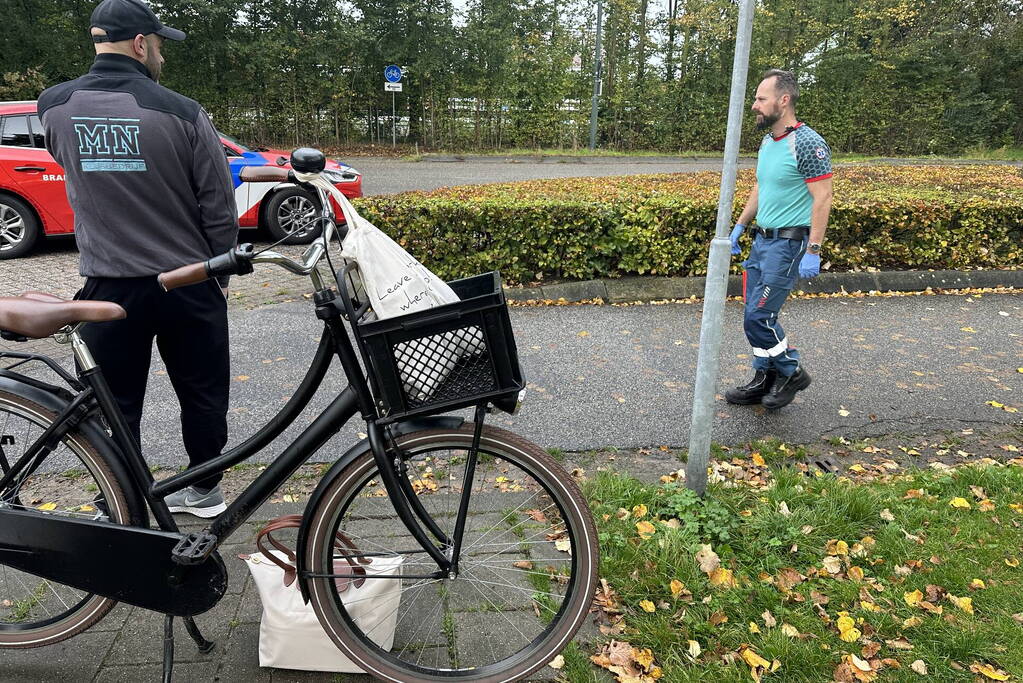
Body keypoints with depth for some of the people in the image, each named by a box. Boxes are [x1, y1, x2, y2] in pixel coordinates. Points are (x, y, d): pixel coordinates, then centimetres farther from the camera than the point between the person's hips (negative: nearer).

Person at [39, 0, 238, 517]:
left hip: (107, 286, 2)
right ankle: (204, 491, 28)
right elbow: (219, 206, -9)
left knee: (116, 404, 13)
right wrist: (222, 270, 6)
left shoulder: (54, 108, -2)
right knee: (202, 392, 15)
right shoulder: (181, 113, -12)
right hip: (187, 282, -2)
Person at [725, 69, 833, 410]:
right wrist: (739, 226, 20)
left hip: (788, 243, -8)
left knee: (758, 317, -9)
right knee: (756, 314, 10)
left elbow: (822, 199, -18)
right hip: (761, 239, 9)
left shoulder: (808, 144, -15)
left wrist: (813, 251, -21)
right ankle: (765, 379, 22)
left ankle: (791, 372, 12)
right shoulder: (767, 141, 11)